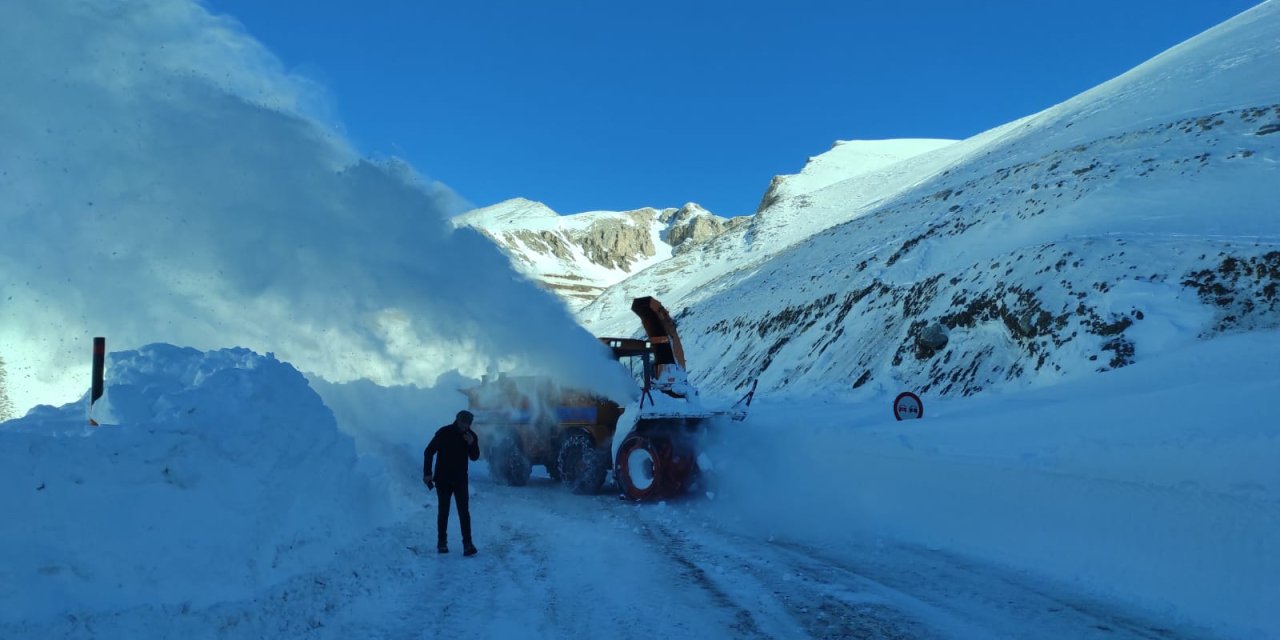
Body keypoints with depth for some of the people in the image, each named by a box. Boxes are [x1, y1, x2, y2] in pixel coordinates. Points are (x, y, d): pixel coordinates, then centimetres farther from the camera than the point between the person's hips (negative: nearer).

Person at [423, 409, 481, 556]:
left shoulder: (471, 435, -3)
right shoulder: (443, 432, -12)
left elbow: (475, 457, 0)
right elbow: (428, 452, -7)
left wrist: (472, 444, -19)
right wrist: (427, 474, -11)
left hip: (460, 479, 2)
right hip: (443, 479, -2)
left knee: (464, 511, -6)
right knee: (443, 511, 6)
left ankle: (467, 543, -7)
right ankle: (442, 542, 18)